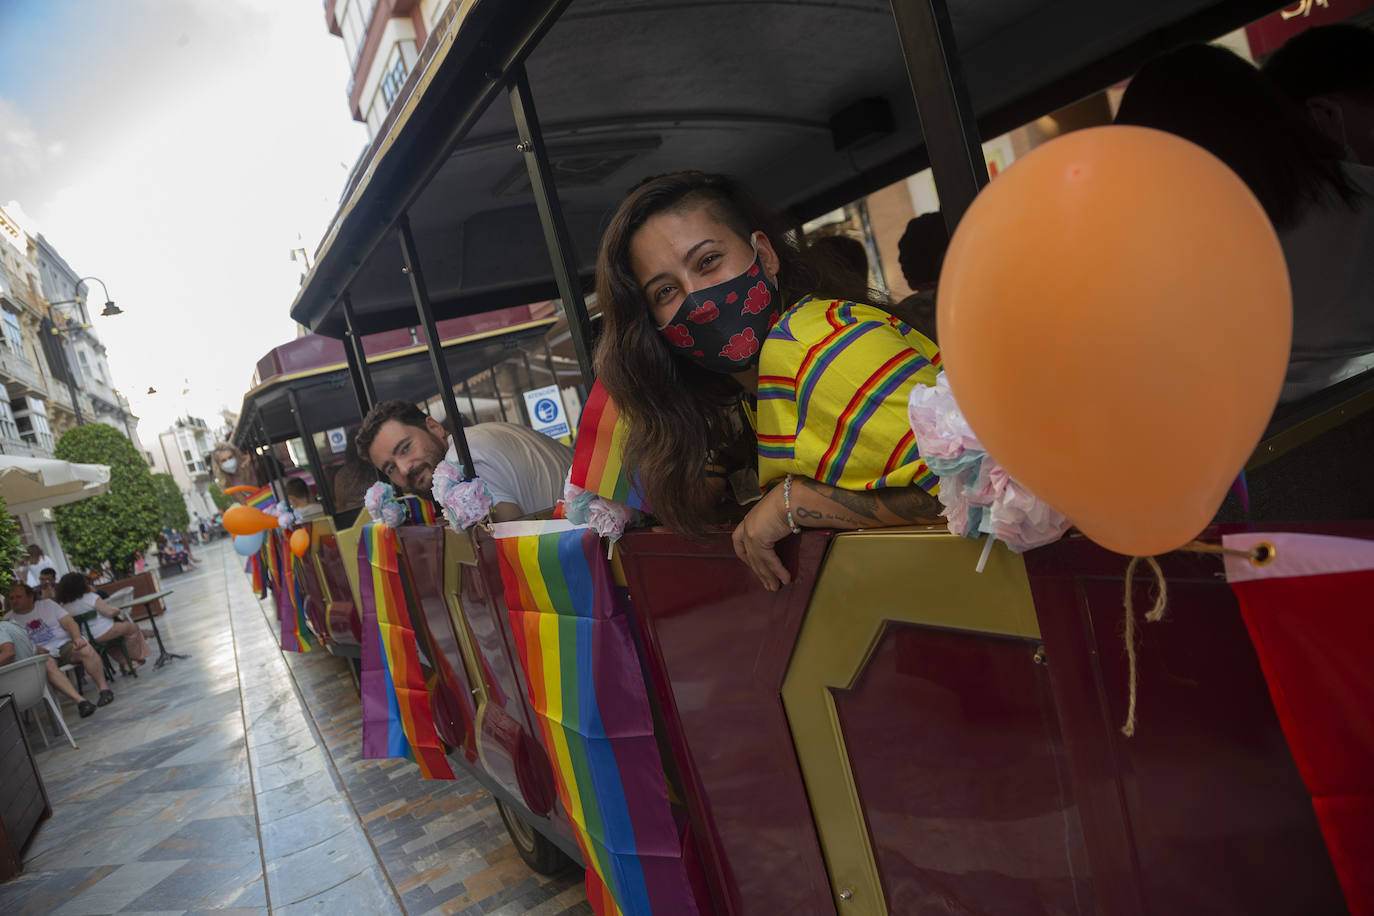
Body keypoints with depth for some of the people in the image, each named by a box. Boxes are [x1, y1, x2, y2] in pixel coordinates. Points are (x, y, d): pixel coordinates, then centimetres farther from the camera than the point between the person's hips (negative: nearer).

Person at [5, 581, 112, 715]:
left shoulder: (47, 604, 11)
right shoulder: (10, 619, 10)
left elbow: (69, 622, 4)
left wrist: (77, 638, -16)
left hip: (64, 645, 1)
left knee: (86, 650, -33)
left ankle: (104, 688, -26)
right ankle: (80, 700, -42)